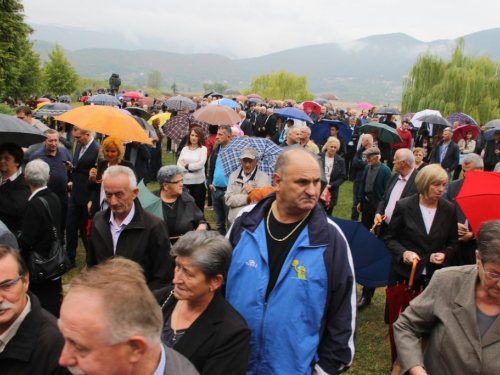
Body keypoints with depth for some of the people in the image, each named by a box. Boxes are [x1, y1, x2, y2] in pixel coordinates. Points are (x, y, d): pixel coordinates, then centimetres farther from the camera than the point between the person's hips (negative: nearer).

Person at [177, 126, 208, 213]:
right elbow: (179, 164, 0)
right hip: (185, 182, 3)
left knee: (198, 208, 5)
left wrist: (186, 166, -3)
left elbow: (200, 164, -14)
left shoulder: (203, 148, -1)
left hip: (198, 182, -3)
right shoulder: (185, 148, 9)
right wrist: (192, 168, -14)